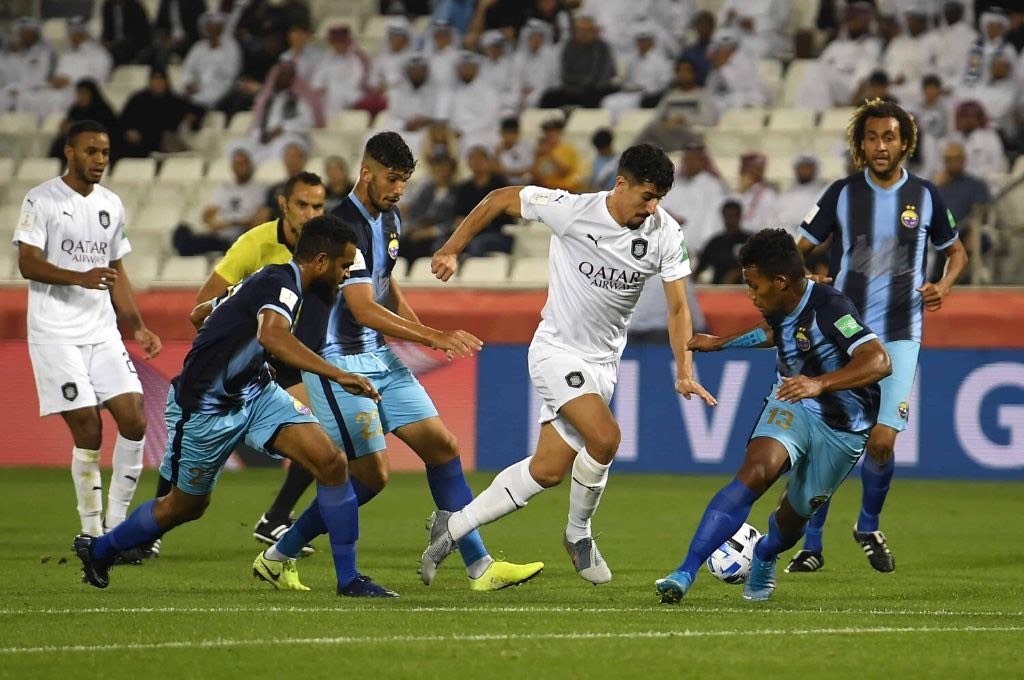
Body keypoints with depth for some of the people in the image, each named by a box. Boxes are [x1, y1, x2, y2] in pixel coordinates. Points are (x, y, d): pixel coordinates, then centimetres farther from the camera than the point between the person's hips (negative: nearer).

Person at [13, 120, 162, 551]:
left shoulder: (111, 205, 15)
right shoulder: (42, 200, -5)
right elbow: (28, 263, -13)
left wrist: (137, 328, 17)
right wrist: (81, 277, -28)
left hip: (103, 332, 6)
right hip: (56, 333, -6)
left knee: (134, 418, -6)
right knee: (88, 431, -10)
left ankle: (117, 522, 5)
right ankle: (92, 532, 1)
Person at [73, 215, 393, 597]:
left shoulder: (269, 281, 8)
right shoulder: (281, 284, -21)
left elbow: (199, 315, 20)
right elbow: (273, 336, -45)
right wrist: (338, 375, -49)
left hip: (253, 392, 9)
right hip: (205, 407, -9)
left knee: (331, 463, -10)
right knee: (185, 506, 12)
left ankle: (348, 578, -3)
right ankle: (98, 550, 38)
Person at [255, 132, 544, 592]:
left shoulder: (389, 219, 9)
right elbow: (363, 310, -27)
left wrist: (418, 326, 12)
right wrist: (435, 338, -31)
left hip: (379, 356, 9)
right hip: (337, 360, -9)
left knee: (441, 447, 1)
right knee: (372, 474, -8)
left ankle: (480, 567, 3)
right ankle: (276, 557, 7)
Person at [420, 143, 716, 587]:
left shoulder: (665, 234, -9)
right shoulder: (571, 210, -18)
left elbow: (677, 307, -5)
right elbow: (500, 200, -4)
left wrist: (684, 373, -17)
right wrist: (452, 250, -2)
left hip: (603, 362, 5)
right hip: (557, 349, -5)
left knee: (548, 471, 1)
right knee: (604, 436, -25)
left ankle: (452, 527, 18)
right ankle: (578, 535, -1)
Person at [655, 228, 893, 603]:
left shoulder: (829, 307, -28)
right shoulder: (780, 309, -5)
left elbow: (879, 361, -40)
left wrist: (820, 384, -52)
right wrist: (721, 343, 31)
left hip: (841, 428, -4)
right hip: (791, 405, 4)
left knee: (795, 514, 9)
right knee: (755, 471, -25)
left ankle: (763, 558, 49)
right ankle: (685, 573, -32)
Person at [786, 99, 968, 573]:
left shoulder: (925, 196, 3)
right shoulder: (841, 194, 1)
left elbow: (957, 252, 16)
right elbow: (799, 251, 7)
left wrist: (944, 285, -4)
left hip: (899, 337, 0)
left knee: (881, 441, -11)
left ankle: (869, 527, 17)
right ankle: (812, 545, 10)